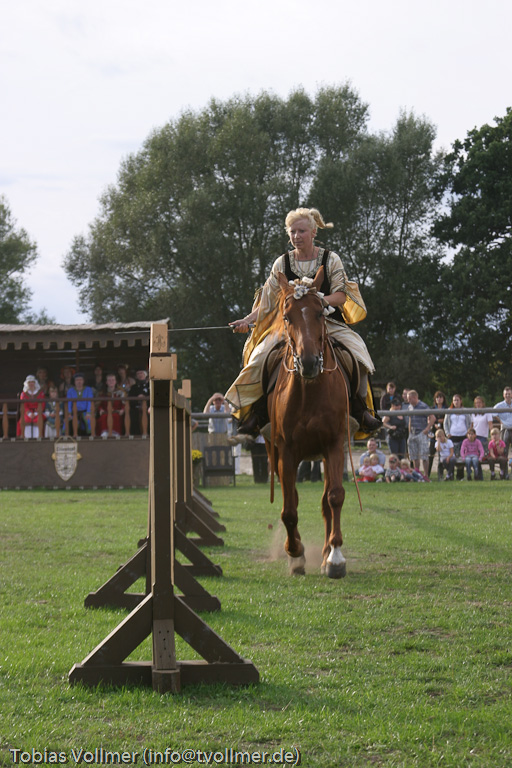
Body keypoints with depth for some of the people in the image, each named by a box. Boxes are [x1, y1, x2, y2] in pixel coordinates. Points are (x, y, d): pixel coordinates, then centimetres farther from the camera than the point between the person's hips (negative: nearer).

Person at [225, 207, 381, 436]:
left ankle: (360, 408, -12)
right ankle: (259, 412, -10)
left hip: (328, 322, -1)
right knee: (261, 356, -24)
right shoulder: (282, 264, 7)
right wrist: (248, 320, -7)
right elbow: (268, 300, 8)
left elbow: (341, 296, -4)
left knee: (356, 351, -28)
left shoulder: (331, 260, 3)